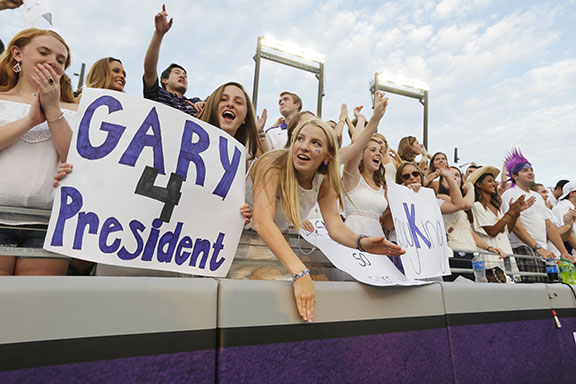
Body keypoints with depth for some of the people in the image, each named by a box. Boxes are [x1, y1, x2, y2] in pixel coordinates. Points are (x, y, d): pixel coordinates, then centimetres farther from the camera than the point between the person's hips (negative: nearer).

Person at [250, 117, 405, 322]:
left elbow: (336, 226, -14)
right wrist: (300, 273, -48)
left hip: (279, 243, 4)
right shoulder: (273, 165, -26)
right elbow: (262, 222, -38)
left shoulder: (323, 183, -7)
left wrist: (361, 242, -37)